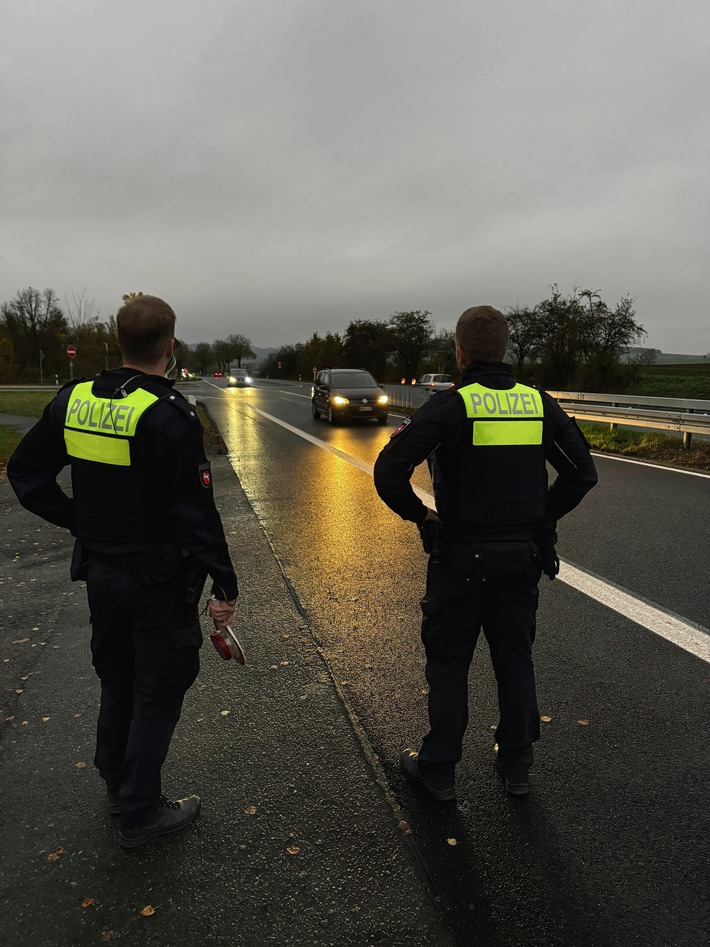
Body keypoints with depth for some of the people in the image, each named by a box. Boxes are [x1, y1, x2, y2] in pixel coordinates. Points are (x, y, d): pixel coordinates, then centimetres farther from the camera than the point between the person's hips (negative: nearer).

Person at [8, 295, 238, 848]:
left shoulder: (74, 400, -1)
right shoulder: (171, 417, -22)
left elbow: (26, 474, 6)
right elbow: (196, 515, -22)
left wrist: (80, 523, 9)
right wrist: (226, 585, -14)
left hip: (100, 572, 7)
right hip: (160, 581, -7)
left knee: (117, 682, 24)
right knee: (159, 693, 11)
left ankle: (119, 786, 44)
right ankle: (140, 814, 27)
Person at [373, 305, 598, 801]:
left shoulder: (451, 406, -15)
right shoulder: (540, 404, 0)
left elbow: (389, 471, -22)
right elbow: (583, 472, 5)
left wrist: (419, 513, -6)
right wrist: (542, 516, 11)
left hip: (461, 556, -4)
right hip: (523, 555, 5)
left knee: (448, 665, 11)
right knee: (516, 660, 19)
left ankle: (438, 770, 26)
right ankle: (517, 766, 34)